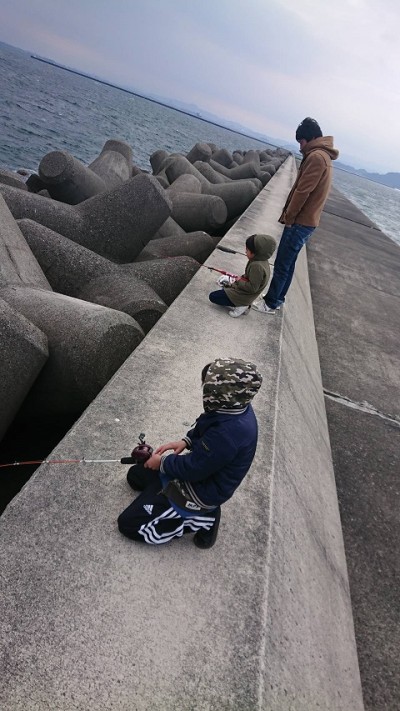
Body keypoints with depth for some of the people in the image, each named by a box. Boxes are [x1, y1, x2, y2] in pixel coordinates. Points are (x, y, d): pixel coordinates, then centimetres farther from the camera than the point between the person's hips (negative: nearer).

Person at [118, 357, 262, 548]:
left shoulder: (228, 432, -38)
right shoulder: (236, 407, -10)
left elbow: (193, 469, -26)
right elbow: (202, 429, 11)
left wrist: (162, 462, -10)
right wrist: (185, 441, -3)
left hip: (201, 490, -9)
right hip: (199, 470, 10)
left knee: (128, 524, -6)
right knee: (135, 475, 21)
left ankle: (201, 519, 0)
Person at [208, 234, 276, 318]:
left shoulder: (257, 266, -31)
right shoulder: (261, 261, -2)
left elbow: (252, 288, -29)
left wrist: (239, 281, -16)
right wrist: (241, 278, 1)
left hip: (243, 296, -10)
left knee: (213, 296, -5)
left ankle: (240, 305, -5)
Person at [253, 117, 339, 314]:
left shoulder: (316, 157, -16)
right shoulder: (323, 156, 17)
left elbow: (302, 191, -20)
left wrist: (288, 217, -10)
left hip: (300, 222, -10)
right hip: (306, 221, 10)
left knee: (281, 265, -4)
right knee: (288, 263, 15)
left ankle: (270, 303, 4)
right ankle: (277, 298, 24)